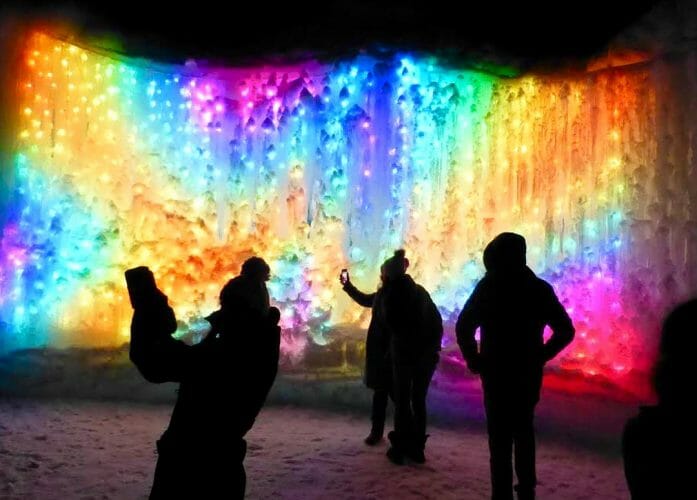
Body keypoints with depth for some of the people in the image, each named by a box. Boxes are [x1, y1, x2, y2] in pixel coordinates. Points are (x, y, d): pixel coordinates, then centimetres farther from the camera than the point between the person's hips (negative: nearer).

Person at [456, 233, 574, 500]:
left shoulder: (488, 286, -8)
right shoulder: (540, 288, 3)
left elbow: (463, 327, -15)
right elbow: (566, 331, 3)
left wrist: (474, 360, -3)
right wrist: (540, 356, 10)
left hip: (496, 372, -4)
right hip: (529, 373, 4)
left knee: (500, 436, 3)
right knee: (524, 430, 20)